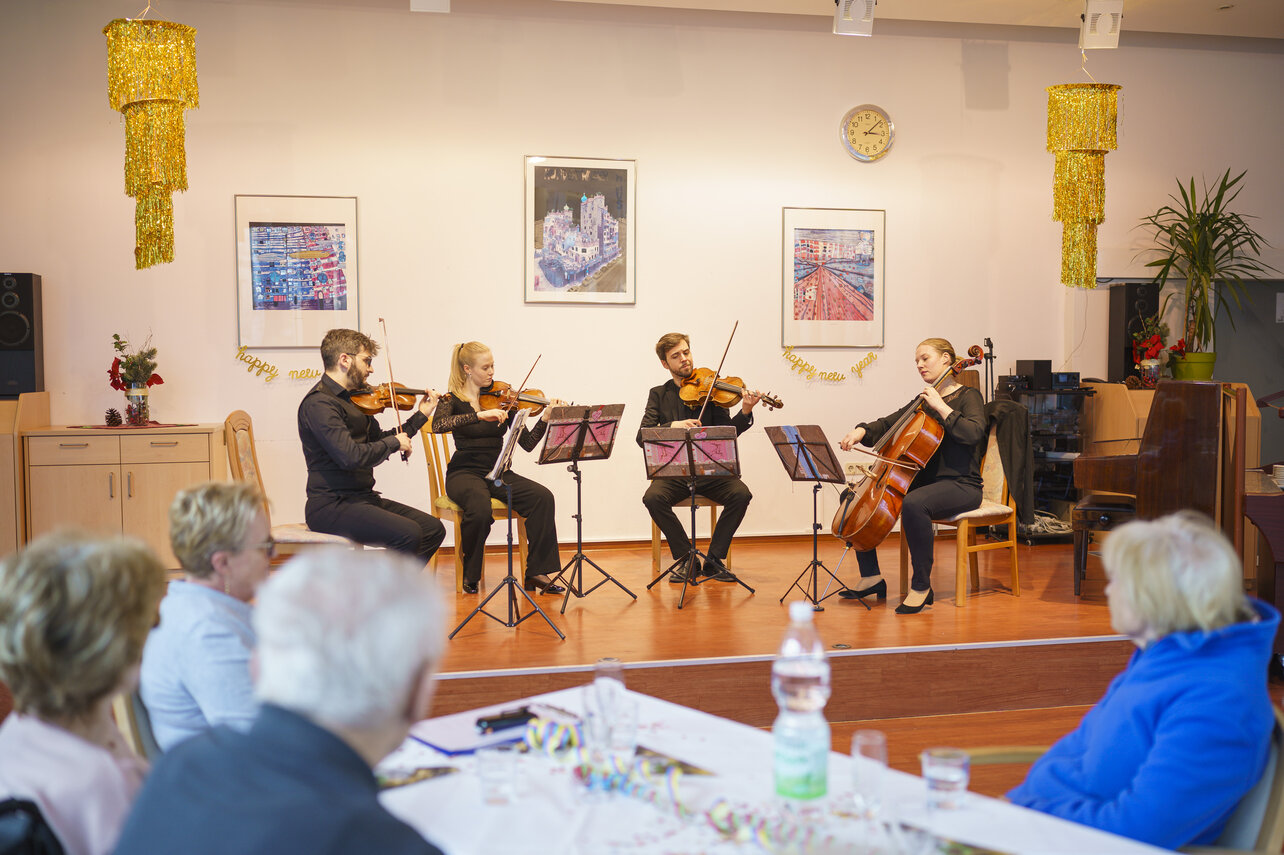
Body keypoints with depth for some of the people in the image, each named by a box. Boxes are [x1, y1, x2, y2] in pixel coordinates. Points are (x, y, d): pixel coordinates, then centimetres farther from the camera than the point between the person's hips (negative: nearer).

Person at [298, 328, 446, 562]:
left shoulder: (354, 399, 14)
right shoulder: (319, 403, -16)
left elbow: (378, 440, 24)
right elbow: (351, 456, -27)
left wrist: (421, 415, 23)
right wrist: (395, 442, -13)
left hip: (363, 498, 10)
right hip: (331, 506, -10)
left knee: (433, 529, 1)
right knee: (409, 534, -25)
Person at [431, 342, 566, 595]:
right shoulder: (452, 400, 0)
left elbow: (527, 443, 0)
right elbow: (438, 426, -24)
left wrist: (546, 418, -16)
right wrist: (480, 415, -32)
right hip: (465, 472, -4)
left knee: (542, 497, -23)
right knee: (480, 507, -37)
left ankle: (536, 573, -16)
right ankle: (470, 575, -10)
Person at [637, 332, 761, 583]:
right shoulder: (659, 395, 10)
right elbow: (642, 436, -4)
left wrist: (745, 412, -24)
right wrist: (672, 426, -21)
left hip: (709, 470, 0)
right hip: (673, 472, 0)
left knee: (741, 494, -27)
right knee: (653, 497, -30)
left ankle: (714, 559, -11)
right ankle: (687, 560, -13)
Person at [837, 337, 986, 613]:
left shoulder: (968, 397, -3)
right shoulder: (922, 401, 18)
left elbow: (973, 432, -22)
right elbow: (888, 425, 17)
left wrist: (940, 406, -20)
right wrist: (861, 431, -2)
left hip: (960, 485, -8)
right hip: (923, 481, 8)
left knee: (913, 504, -39)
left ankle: (922, 587, -27)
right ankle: (871, 577, 0)